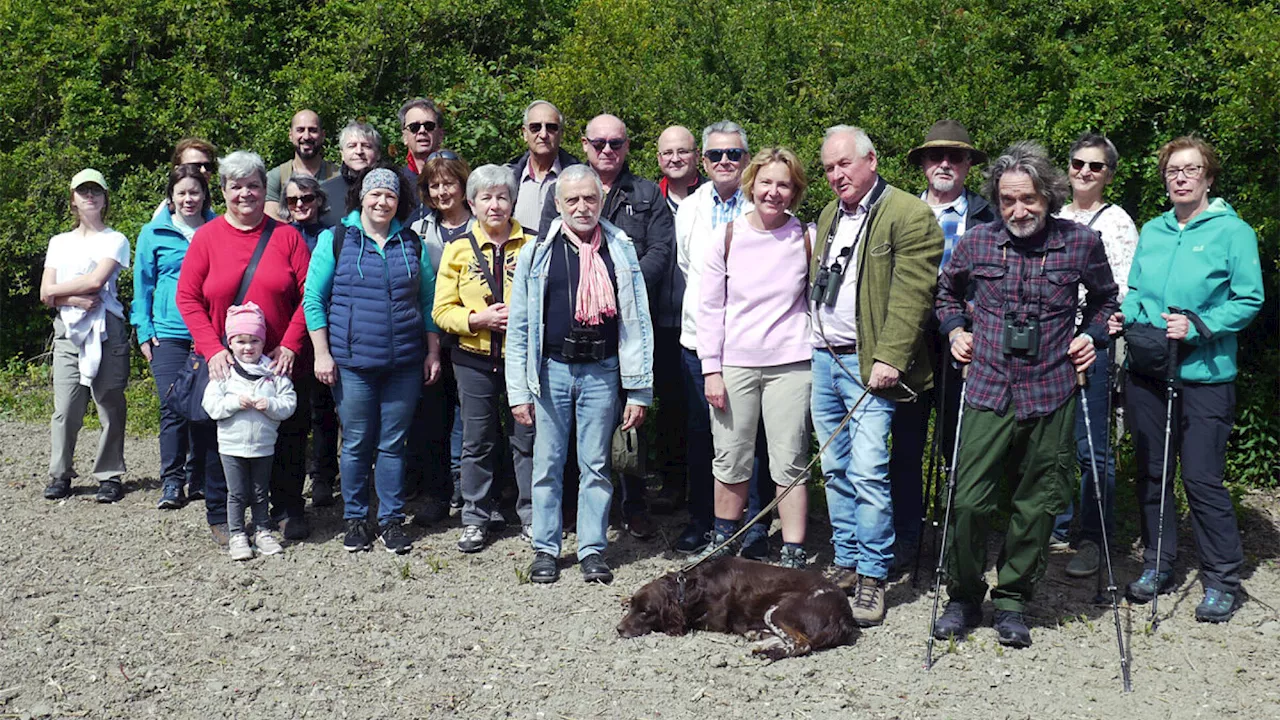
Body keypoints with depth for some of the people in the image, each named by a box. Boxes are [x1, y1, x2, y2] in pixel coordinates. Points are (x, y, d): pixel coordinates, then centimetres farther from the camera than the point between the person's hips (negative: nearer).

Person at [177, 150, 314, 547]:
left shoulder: (286, 236, 3)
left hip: (281, 362, 1)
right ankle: (220, 516, 21)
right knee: (221, 439, 6)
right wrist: (213, 349, -12)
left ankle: (289, 511, 24)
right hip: (224, 363, 0)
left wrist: (290, 346, -11)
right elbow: (187, 297, -2)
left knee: (288, 438, 8)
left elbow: (308, 295, -1)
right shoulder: (207, 237, 2)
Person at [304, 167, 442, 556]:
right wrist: (322, 353, -5)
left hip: (404, 363, 2)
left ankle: (391, 520, 17)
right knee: (357, 443, 5)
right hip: (352, 362, -2)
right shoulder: (335, 239, 2)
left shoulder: (411, 243, 10)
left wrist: (433, 352, 9)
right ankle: (355, 520, 19)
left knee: (393, 443, 6)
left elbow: (428, 300, 14)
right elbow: (313, 298, 1)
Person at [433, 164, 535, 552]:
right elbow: (442, 311, 2)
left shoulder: (532, 245, 1)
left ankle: (531, 516, 18)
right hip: (474, 360, 1)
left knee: (527, 438, 4)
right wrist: (479, 319, -14)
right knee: (477, 442, 9)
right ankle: (475, 518, 21)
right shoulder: (458, 249, 4)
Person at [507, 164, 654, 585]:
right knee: (547, 464, 7)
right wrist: (519, 391, -2)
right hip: (550, 370, 0)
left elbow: (637, 323, 4)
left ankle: (593, 550, 17)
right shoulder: (536, 253, 3)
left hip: (602, 372, 0)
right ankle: (545, 549, 19)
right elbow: (519, 326, 4)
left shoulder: (621, 251, 4)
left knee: (596, 466, 6)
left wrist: (639, 391, 0)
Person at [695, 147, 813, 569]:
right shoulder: (728, 237, 1)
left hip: (789, 365, 0)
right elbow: (710, 308, 3)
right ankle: (722, 545, 26)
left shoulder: (806, 239, 1)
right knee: (731, 462, 8)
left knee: (790, 464, 1)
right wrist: (711, 370, -1)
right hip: (734, 364, 1)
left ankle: (793, 557, 9)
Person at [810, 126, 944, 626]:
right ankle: (846, 566, 22)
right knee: (835, 470, 12)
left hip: (868, 364, -8)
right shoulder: (830, 215, 17)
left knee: (867, 472, -11)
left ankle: (873, 578, -2)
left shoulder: (908, 215, -9)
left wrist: (889, 357, -21)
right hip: (823, 359, 8)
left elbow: (910, 295, -15)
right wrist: (812, 346, 15)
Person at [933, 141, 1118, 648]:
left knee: (1037, 505, 7)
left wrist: (1091, 336, 3)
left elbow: (1105, 298, 19)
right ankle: (964, 596, 17)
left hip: (1051, 396, 0)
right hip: (987, 392, 0)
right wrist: (955, 329, 6)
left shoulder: (1081, 243, 0)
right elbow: (947, 291, 22)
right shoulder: (975, 242, 2)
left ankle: (1012, 599, 25)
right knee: (969, 500, -4)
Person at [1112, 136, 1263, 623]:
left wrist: (1196, 325, -18)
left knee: (1202, 477, -5)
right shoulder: (1151, 232, 12)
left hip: (1204, 373, -5)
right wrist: (1124, 315, -2)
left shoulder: (1233, 232, -3)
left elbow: (1249, 300, -7)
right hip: (1147, 370, 5)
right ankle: (1157, 564, 25)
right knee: (1150, 472, 11)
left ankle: (1222, 579, 8)